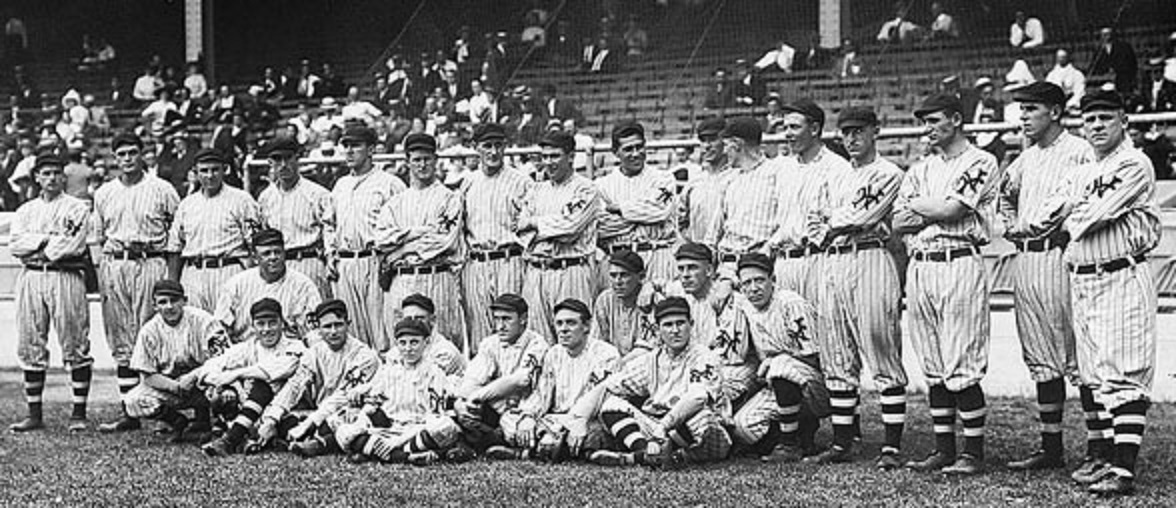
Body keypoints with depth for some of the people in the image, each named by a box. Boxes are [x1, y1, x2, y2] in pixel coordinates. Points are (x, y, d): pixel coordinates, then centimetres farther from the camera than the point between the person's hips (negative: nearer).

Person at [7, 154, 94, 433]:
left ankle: (79, 413, -1)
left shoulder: (78, 208, 5)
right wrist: (47, 238, -8)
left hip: (66, 277, -4)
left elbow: (73, 245, -9)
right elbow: (14, 244, 4)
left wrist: (37, 250, -5)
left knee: (75, 346, -5)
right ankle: (34, 414, 10)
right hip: (30, 278, 4)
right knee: (30, 347, 4)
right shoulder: (25, 210, 18)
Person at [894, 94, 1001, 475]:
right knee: (933, 368, 8)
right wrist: (937, 211, -5)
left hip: (960, 264, -7)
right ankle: (944, 449, 15)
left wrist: (917, 205, 4)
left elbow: (950, 209, -13)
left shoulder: (980, 163, 0)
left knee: (962, 367, -8)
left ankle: (973, 452, 0)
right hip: (919, 267, 7)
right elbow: (898, 224, 10)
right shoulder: (920, 170, 19)